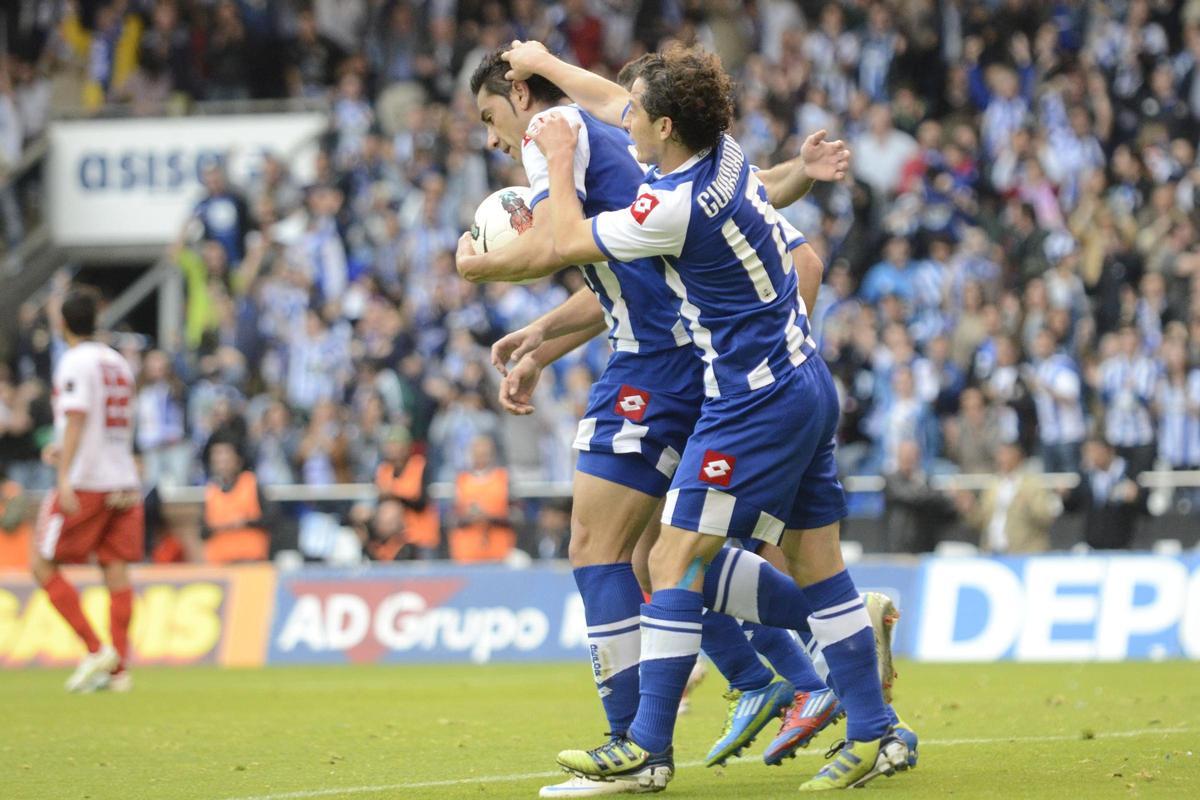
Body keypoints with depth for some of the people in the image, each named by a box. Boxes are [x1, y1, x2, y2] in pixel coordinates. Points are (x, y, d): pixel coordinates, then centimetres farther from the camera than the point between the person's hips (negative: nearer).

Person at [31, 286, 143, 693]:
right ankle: (119, 668, -2)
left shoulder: (75, 361, -8)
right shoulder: (118, 362, 15)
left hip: (86, 481, -7)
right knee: (116, 570, 4)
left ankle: (96, 649, -8)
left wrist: (65, 477, -24)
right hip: (124, 481, 7)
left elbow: (76, 418, -18)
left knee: (43, 564, 1)